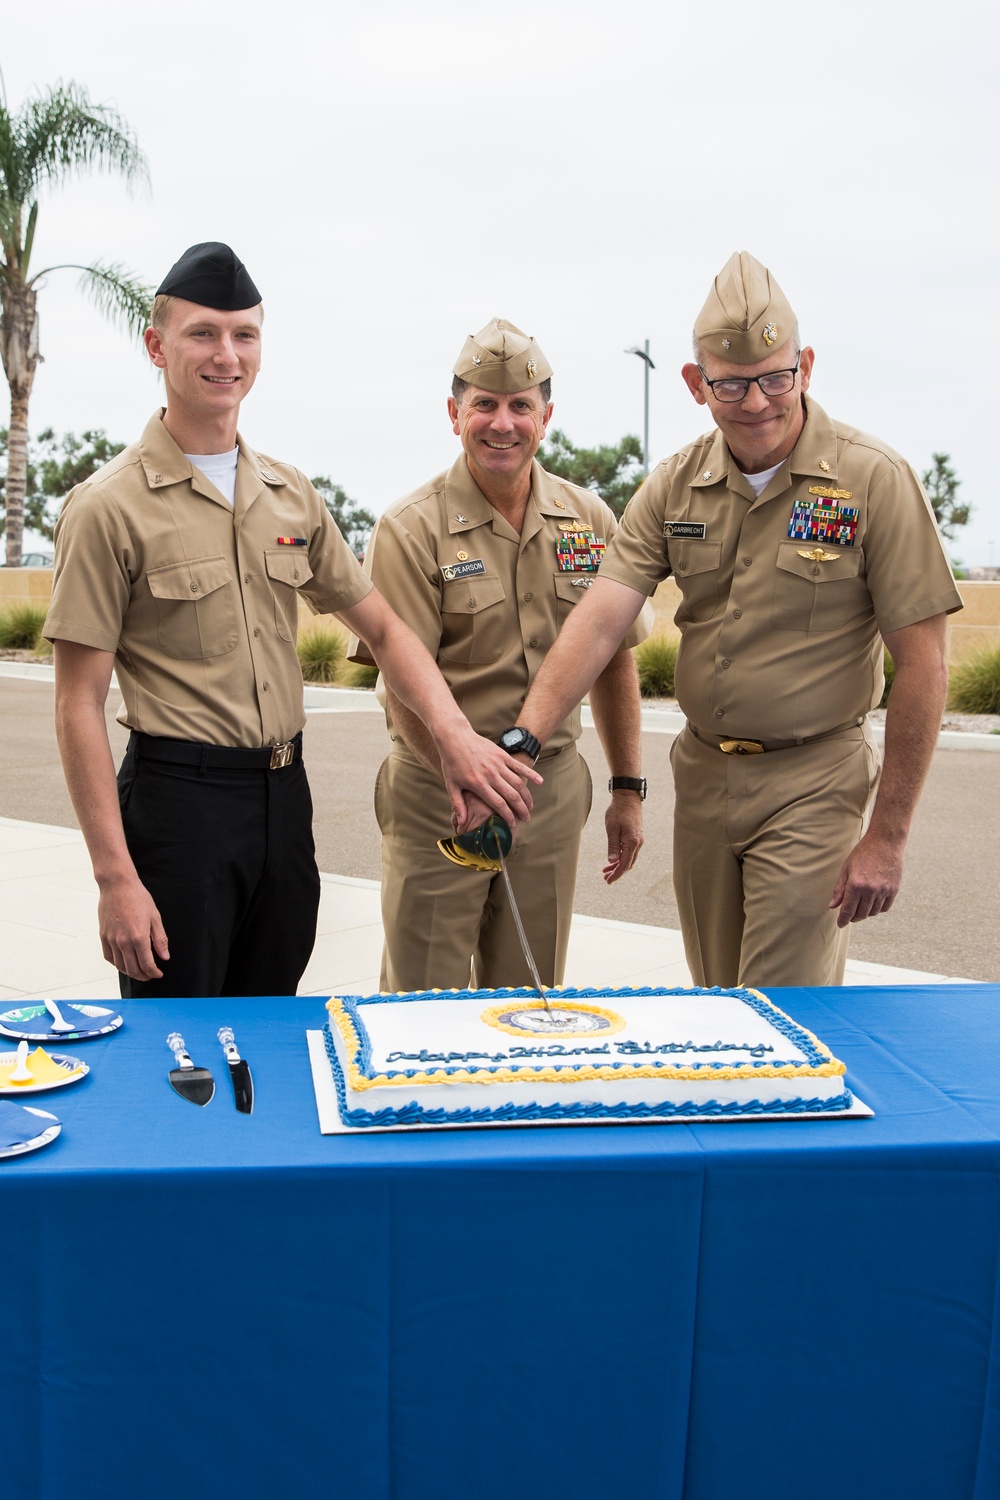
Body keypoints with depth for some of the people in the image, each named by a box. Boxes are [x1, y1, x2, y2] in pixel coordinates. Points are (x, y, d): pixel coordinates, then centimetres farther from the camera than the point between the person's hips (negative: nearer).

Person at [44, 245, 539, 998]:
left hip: (285, 793, 6)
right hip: (178, 795, -5)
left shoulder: (291, 495, 9)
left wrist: (455, 735, -5)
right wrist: (115, 877, -15)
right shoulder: (110, 506, -8)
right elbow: (80, 705, -10)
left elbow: (384, 628, 12)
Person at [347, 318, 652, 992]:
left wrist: (628, 787, 11)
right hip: (438, 793, -4)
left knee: (529, 999, 15)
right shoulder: (411, 530, -8)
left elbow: (615, 661, 13)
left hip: (554, 786, 4)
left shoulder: (590, 520, 6)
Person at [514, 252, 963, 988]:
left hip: (811, 785, -5)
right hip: (703, 774, 5)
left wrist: (887, 835, -11)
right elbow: (600, 618, -8)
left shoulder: (874, 479, -11)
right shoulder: (675, 486, 1)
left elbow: (922, 663, -11)